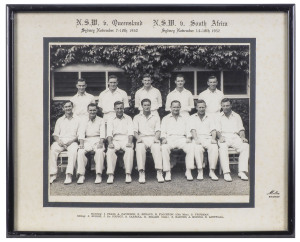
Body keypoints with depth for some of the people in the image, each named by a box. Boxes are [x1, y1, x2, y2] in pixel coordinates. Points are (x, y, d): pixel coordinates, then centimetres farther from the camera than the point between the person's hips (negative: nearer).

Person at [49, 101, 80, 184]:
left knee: (73, 150, -36)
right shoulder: (59, 120, 23)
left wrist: (71, 141, -12)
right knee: (52, 149, -30)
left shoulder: (77, 119, 13)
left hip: (72, 141, -2)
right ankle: (53, 174, -29)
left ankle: (69, 175, -39)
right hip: (60, 141, 2)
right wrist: (58, 141, -7)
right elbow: (55, 134, 16)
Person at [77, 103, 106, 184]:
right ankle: (81, 175, -27)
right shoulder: (84, 121, 16)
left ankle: (98, 175, -32)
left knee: (100, 151, -33)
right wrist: (81, 143, -15)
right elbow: (81, 133, 4)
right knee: (80, 152, -28)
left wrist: (101, 142, -19)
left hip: (97, 140, -1)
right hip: (87, 141, 2)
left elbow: (102, 133, 0)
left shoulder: (101, 120, 13)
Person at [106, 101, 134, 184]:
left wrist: (129, 142, -16)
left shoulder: (128, 118, 14)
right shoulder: (111, 120, 15)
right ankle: (110, 175, -32)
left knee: (129, 150, -33)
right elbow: (109, 133, 4)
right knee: (110, 151, -31)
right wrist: (110, 142, -16)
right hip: (115, 140, 1)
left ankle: (128, 174, -34)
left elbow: (130, 132, 3)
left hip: (126, 139, -1)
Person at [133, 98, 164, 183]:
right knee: (139, 148, -36)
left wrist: (156, 138, -11)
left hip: (153, 138, 0)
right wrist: (138, 138, -12)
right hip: (142, 138, 0)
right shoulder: (137, 117, 21)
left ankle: (159, 173, -44)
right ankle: (141, 173, -41)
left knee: (157, 148, -35)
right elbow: (135, 131, 9)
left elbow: (158, 130, 10)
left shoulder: (156, 117, 22)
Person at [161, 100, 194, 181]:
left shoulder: (184, 119, 26)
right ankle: (167, 172, -30)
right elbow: (163, 131, 12)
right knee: (164, 148, -36)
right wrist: (164, 138, -10)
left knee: (191, 147, -31)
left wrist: (189, 138, -5)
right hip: (169, 138, -1)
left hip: (181, 138, 1)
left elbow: (188, 131, 17)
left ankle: (188, 171, -26)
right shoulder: (166, 118, 22)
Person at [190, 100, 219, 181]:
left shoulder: (210, 118, 23)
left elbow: (213, 130, 11)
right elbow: (193, 130, 3)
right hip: (198, 138, -1)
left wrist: (213, 139, -10)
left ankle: (212, 171, -32)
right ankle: (200, 171, -35)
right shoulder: (192, 118, 17)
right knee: (198, 148, -36)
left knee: (214, 147, -32)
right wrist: (196, 139, -16)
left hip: (208, 138, 1)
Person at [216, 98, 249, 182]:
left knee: (245, 146, -29)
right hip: (224, 137, -2)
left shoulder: (236, 116, 23)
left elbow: (241, 129, 17)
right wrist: (220, 136, -16)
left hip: (235, 137, 2)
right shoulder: (219, 117, 16)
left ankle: (242, 172, -31)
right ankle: (226, 173, -40)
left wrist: (242, 137, -4)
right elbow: (217, 130, 6)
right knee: (222, 148, -37)